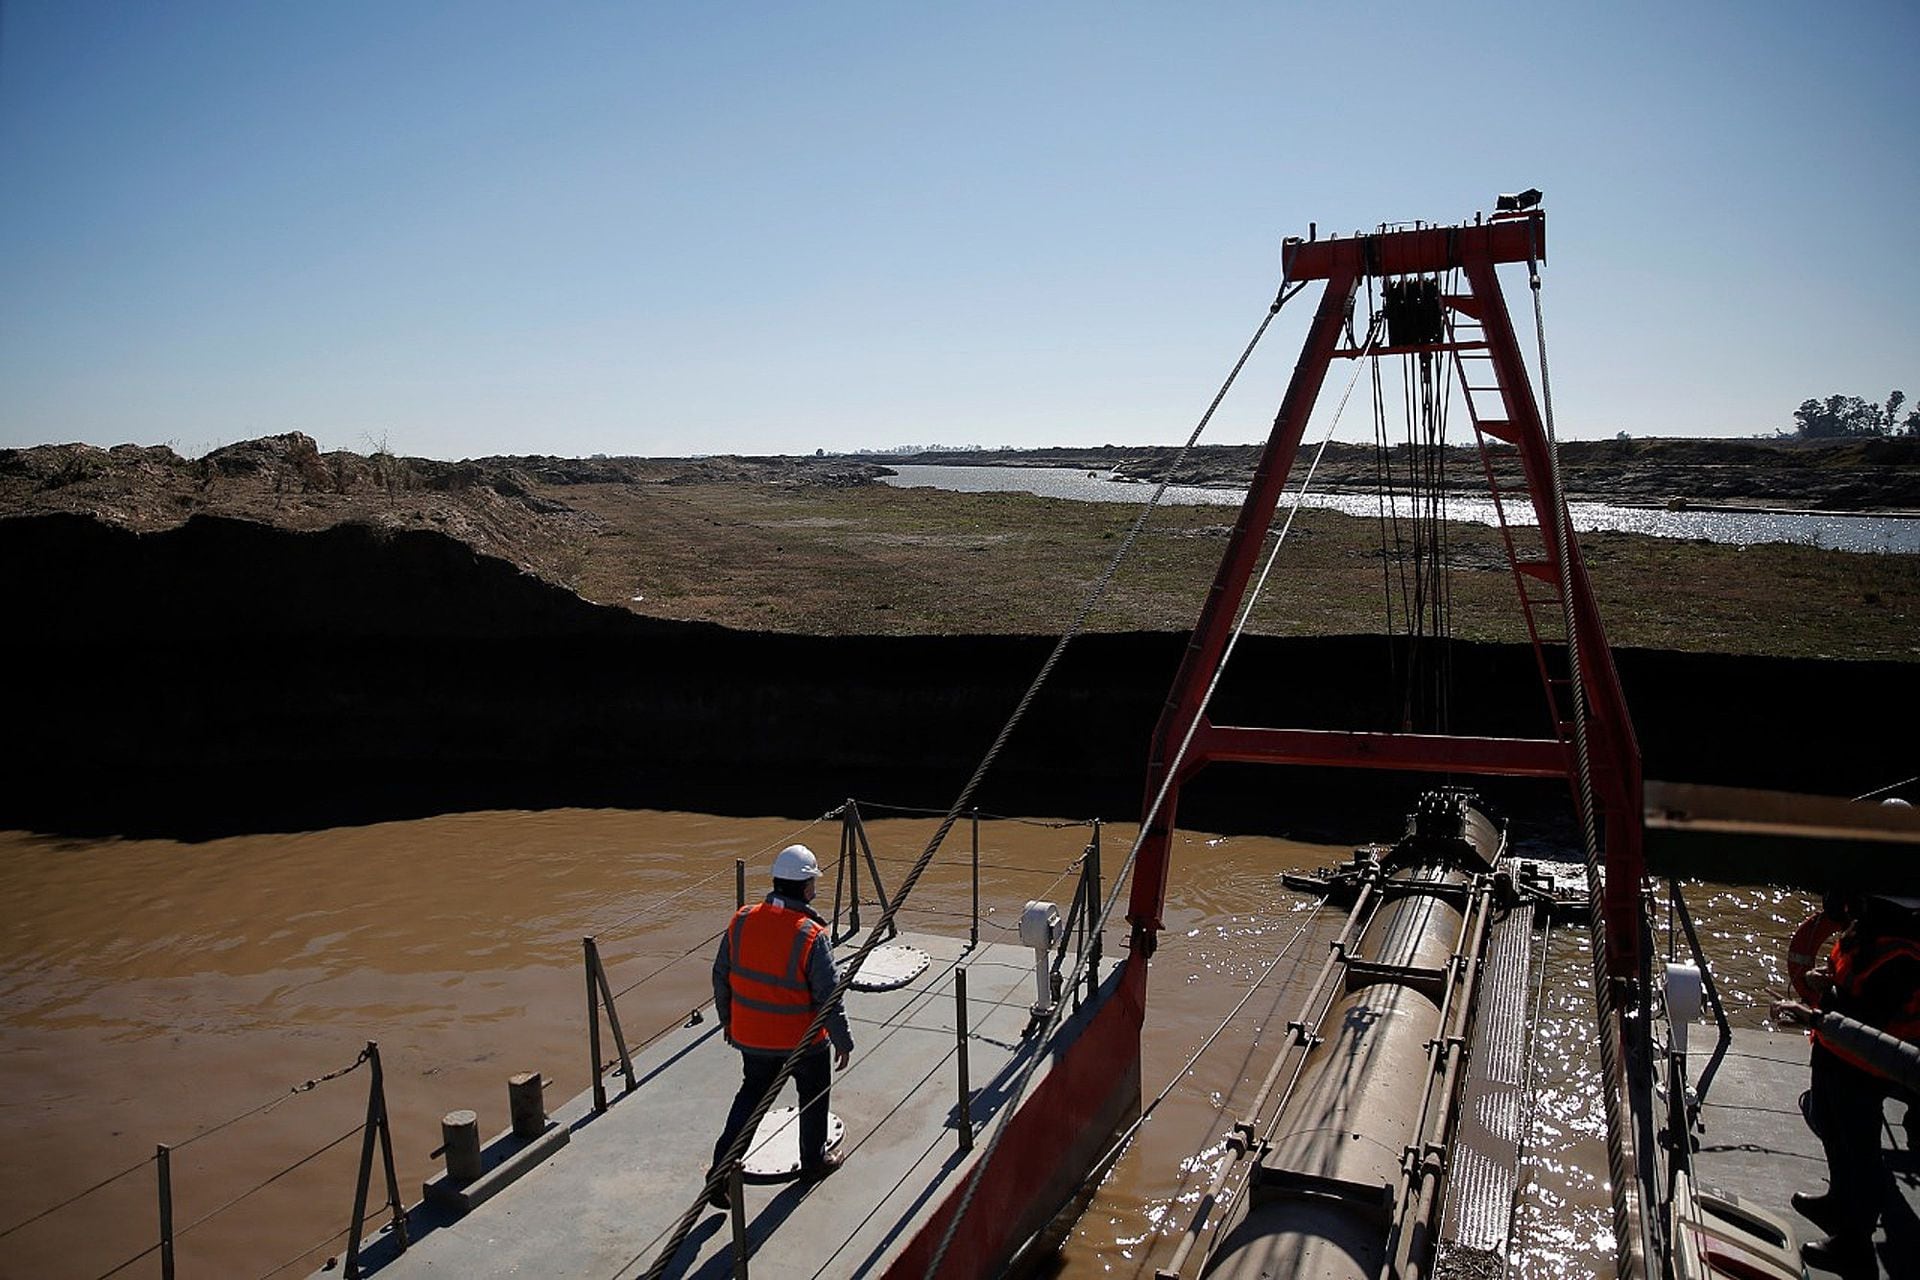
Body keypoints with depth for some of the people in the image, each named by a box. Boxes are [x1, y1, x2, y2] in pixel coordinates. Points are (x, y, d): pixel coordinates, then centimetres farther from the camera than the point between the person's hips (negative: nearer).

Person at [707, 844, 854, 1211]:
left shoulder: (741, 921, -9)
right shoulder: (811, 935, -23)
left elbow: (721, 975, 2)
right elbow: (828, 995, -18)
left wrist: (727, 1018, 18)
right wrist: (843, 1040, -5)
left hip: (751, 1036, 4)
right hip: (803, 1039, -4)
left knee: (751, 1095, 22)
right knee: (814, 1097, 21)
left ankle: (720, 1172, 16)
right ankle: (814, 1161, 38)